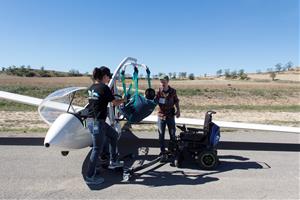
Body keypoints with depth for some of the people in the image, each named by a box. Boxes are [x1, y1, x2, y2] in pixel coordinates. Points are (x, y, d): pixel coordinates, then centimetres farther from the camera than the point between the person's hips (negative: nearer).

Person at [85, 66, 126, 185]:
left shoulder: (92, 87, 8)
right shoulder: (104, 87, -15)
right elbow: (115, 103, -6)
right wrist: (123, 100, 14)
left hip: (92, 119, 9)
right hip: (97, 122, -9)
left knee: (113, 135, 23)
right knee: (97, 149, 3)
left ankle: (113, 162, 34)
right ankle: (90, 177, 17)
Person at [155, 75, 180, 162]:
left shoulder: (173, 91, -4)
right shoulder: (158, 91, -8)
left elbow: (176, 101, 9)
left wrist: (178, 110, -1)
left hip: (170, 116, 1)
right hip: (161, 116, -1)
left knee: (172, 134, 13)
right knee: (161, 136, 3)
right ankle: (163, 154, 15)